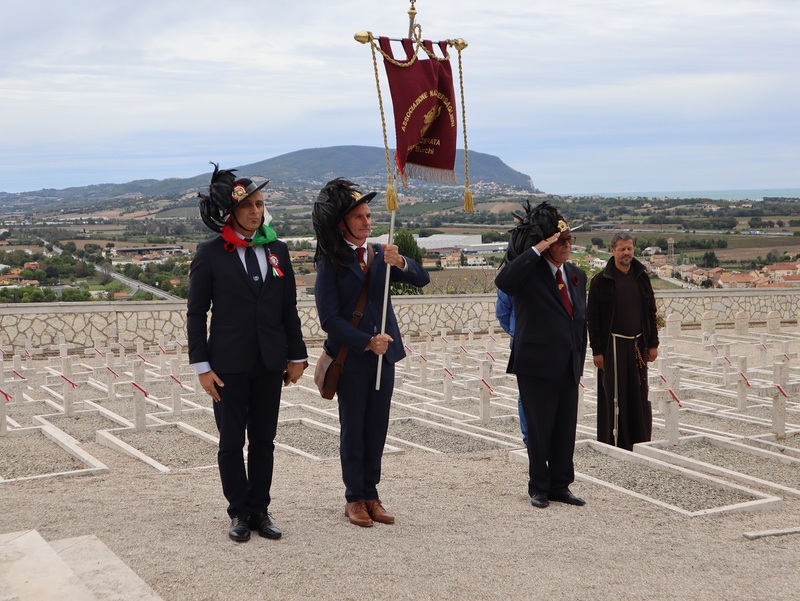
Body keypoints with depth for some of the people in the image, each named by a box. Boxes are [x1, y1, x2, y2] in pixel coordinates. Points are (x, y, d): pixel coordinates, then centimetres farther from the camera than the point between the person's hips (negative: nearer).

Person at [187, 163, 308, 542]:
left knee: (263, 442, 9)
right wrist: (201, 365, -8)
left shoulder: (277, 250, 6)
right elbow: (196, 312, -3)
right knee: (231, 443, 6)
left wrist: (296, 355, 8)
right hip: (229, 365, -3)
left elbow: (289, 308, 10)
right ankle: (239, 513, 18)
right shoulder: (210, 254, -5)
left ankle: (260, 511, 19)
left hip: (270, 363, 3)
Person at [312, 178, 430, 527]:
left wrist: (399, 262, -21)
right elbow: (329, 319, -12)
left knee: (377, 429, 8)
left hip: (383, 354, 5)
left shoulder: (379, 255, 8)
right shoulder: (330, 263, -7)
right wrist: (367, 342, -18)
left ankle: (371, 495, 16)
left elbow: (422, 279, -2)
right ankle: (354, 498, 12)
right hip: (350, 357, -5)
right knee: (353, 429, 4)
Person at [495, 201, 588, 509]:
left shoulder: (576, 275, 12)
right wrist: (535, 250, -26)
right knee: (539, 429, 3)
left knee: (566, 429, 9)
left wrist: (579, 358, 12)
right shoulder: (530, 272, -8)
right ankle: (539, 487, 16)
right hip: (537, 365, -6)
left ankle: (560, 486, 20)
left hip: (569, 367, 6)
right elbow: (503, 280, -31)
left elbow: (582, 319, 17)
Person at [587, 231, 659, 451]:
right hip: (613, 345, -4)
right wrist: (596, 350, -10)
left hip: (637, 344, 4)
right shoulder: (601, 281, -5)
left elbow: (651, 313, 12)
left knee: (639, 396, 7)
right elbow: (593, 317, -5)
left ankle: (641, 441, 15)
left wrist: (652, 344, 8)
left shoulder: (641, 277, 8)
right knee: (615, 396, -2)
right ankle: (615, 444, 4)